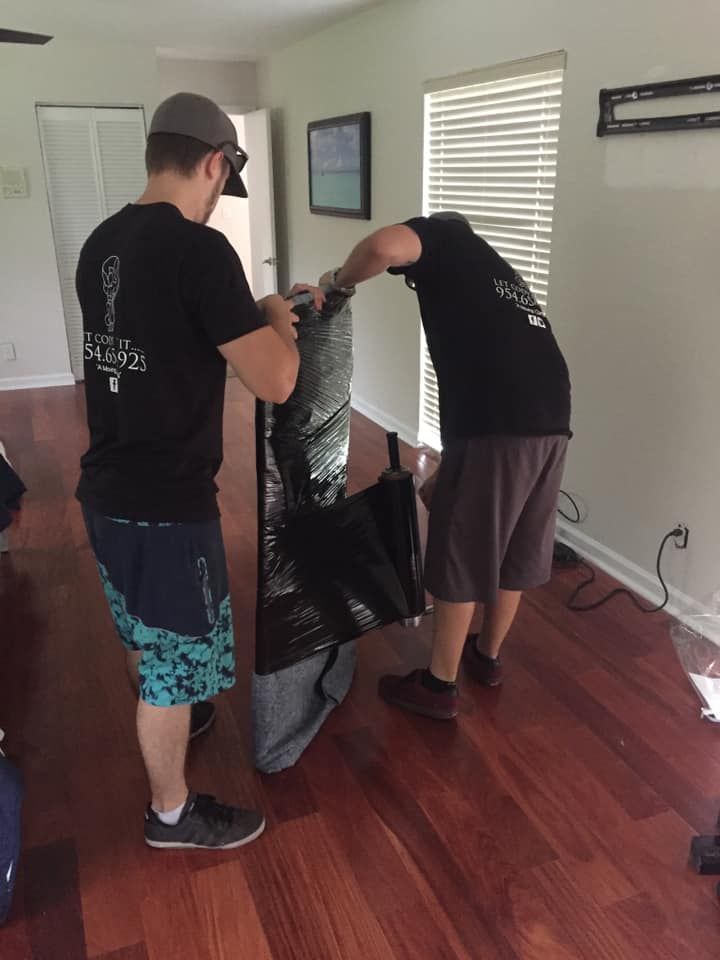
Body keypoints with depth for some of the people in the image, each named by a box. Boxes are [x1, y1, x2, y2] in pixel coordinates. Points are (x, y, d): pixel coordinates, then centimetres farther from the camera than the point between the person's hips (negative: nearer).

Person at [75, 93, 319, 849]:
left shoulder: (102, 243, 6)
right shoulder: (199, 249, -20)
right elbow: (274, 382, -21)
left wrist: (246, 318, 19)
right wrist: (275, 322, 0)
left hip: (105, 489, 9)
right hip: (166, 504, -8)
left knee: (144, 634, 29)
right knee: (176, 658, 10)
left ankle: (165, 719, 55)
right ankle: (171, 814, 31)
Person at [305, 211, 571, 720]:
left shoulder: (439, 237, 11)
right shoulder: (500, 273, 32)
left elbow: (383, 247, -16)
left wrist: (338, 280, 6)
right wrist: (446, 476, 33)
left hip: (496, 423, -8)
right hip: (551, 419, 8)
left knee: (461, 557, 8)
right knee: (516, 549, 23)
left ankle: (440, 685, 25)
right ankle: (487, 655, 44)